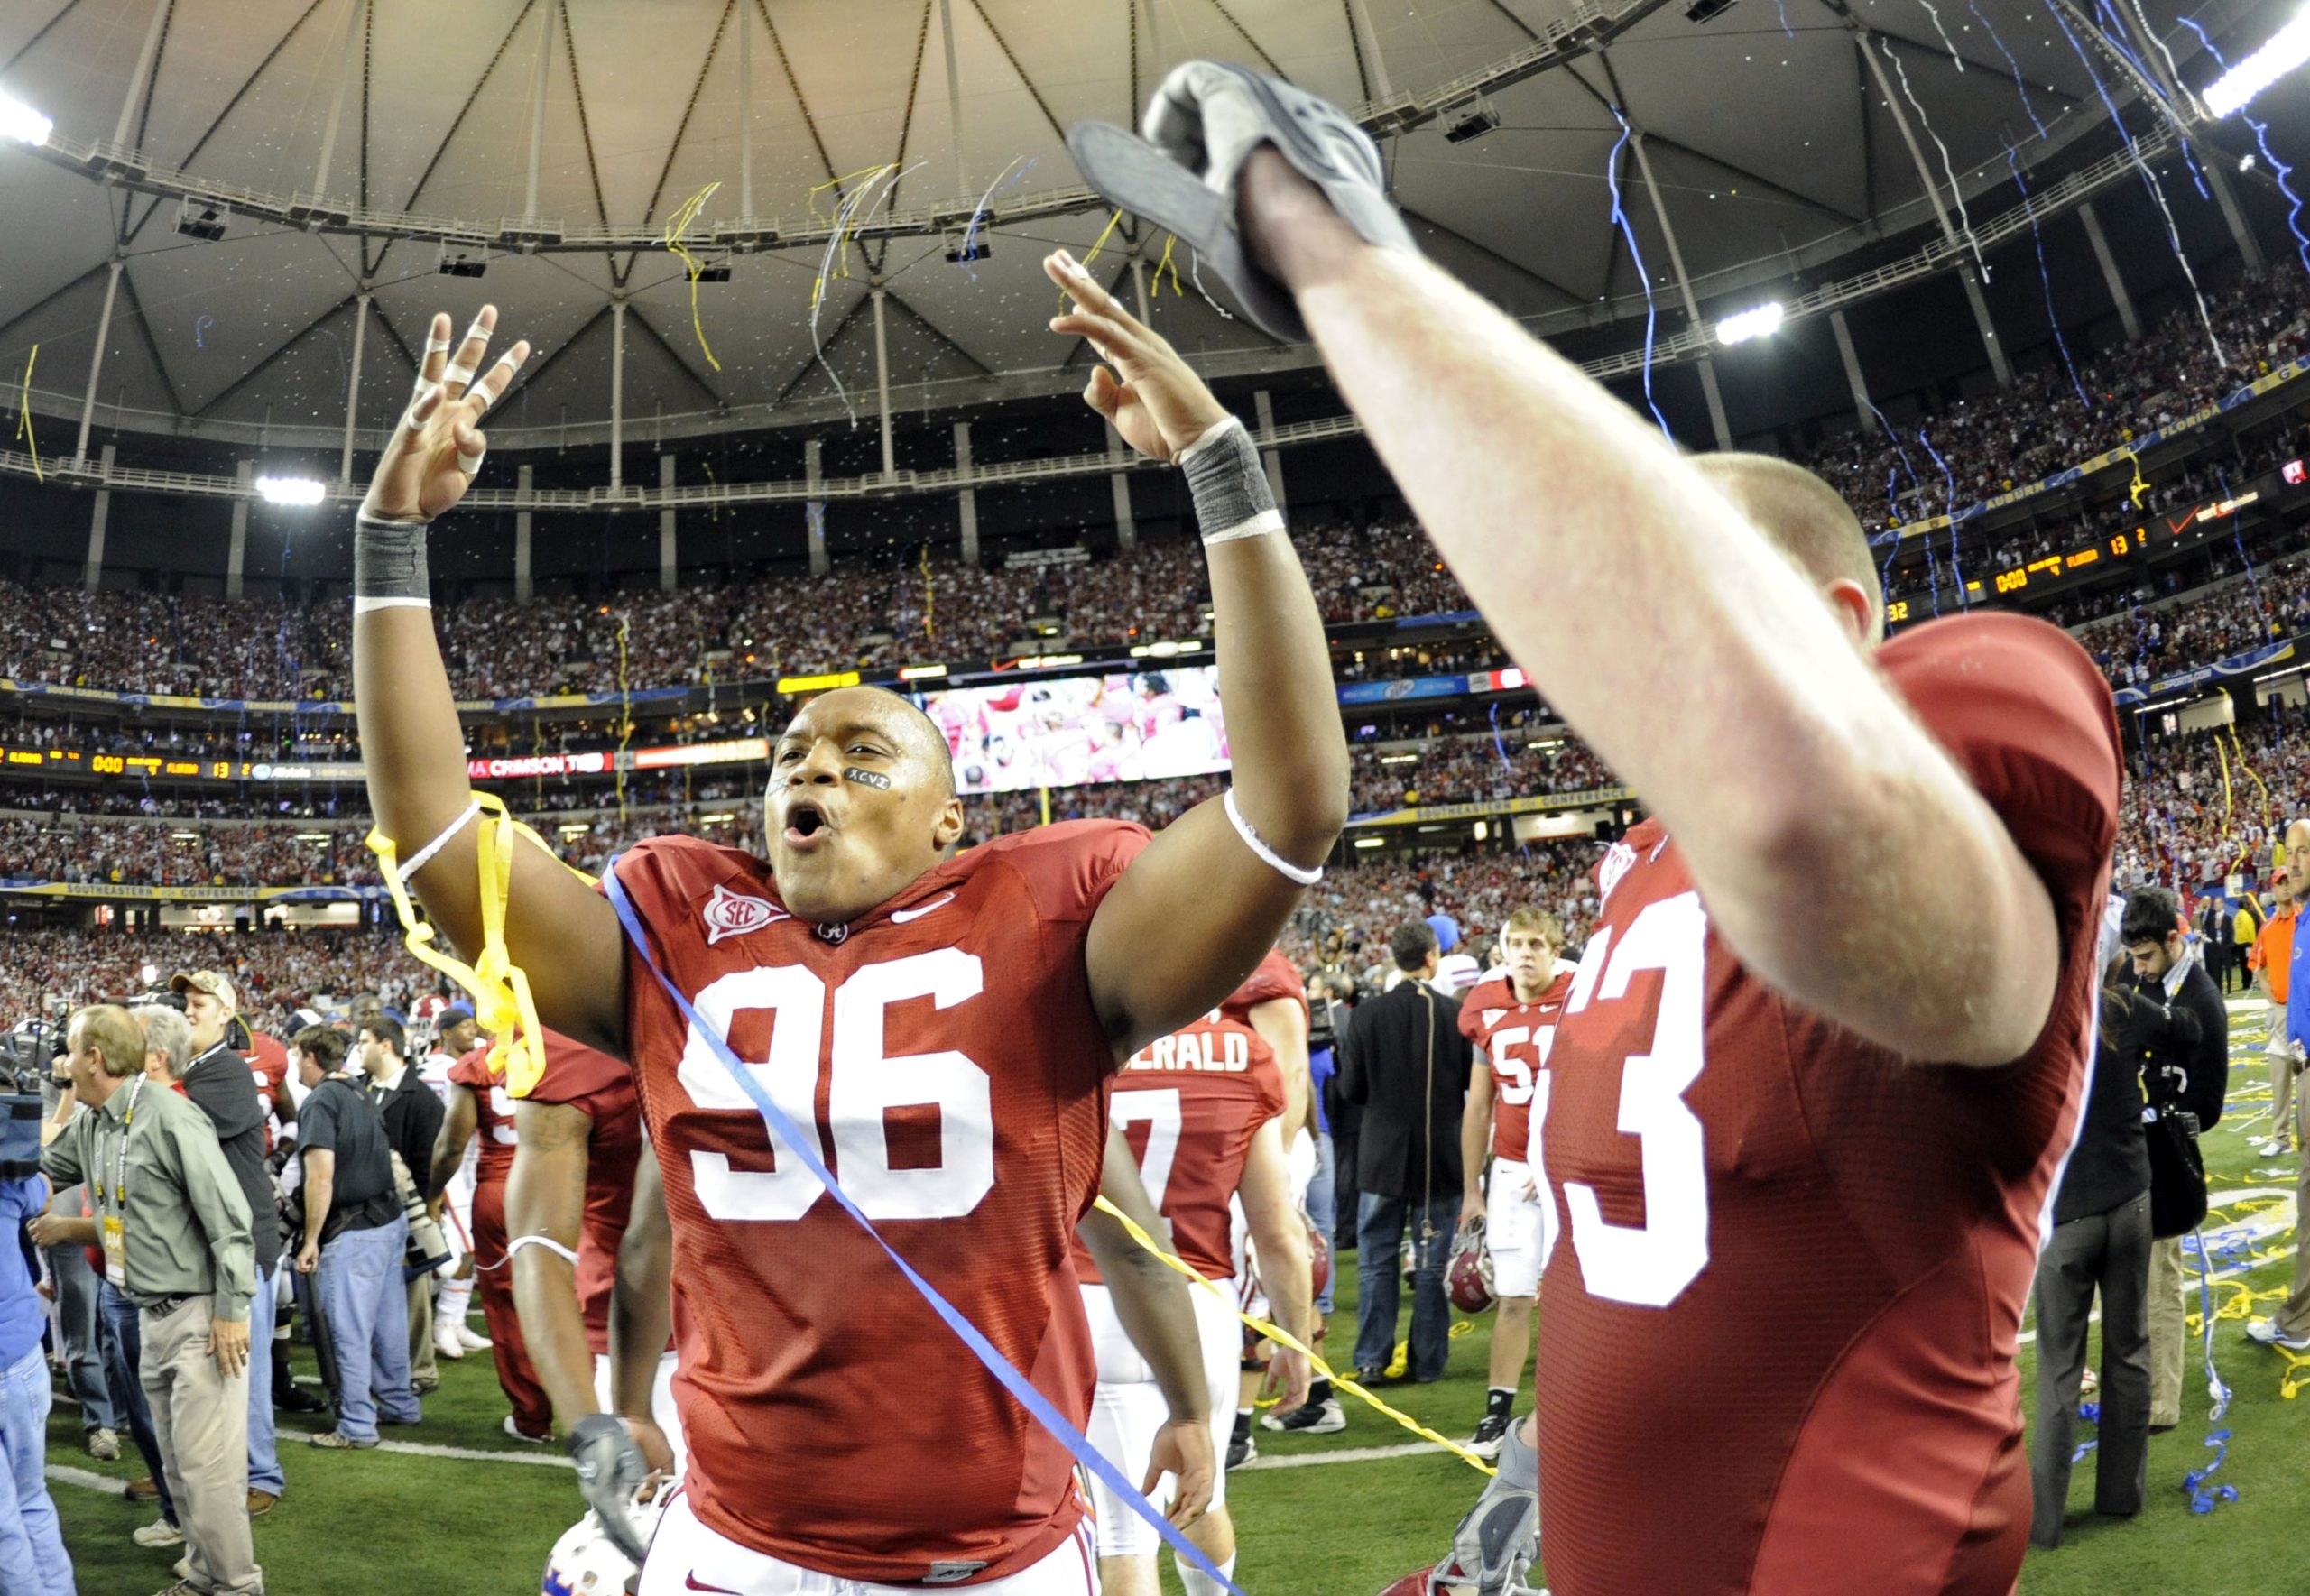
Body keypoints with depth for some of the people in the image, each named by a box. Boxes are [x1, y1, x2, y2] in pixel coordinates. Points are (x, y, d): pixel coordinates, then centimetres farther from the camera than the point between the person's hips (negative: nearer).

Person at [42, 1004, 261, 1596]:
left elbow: (229, 1218, -19)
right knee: (178, 1462, 16)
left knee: (206, 1461, -5)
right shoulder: (89, 1126, 8)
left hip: (200, 1313, -9)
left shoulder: (170, 1115, -18)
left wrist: (231, 1311, -20)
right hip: (153, 1314, 9)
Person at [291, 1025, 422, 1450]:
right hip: (390, 1220, 9)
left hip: (353, 1231, -9)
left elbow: (321, 1176, -18)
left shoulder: (320, 1101, -11)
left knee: (349, 1332, -1)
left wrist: (310, 1239, -13)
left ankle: (357, 1427, 5)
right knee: (387, 1321, 18)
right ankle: (399, 1404, 29)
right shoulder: (359, 1094, 15)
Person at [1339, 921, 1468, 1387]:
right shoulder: (1457, 1014, -10)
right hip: (1441, 1155, 0)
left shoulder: (1367, 1016, -10)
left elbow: (1351, 1089, -4)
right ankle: (1428, 1361, 15)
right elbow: (1473, 1082, -2)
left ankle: (1371, 1360, 9)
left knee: (1376, 1262, 9)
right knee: (1432, 1264, 10)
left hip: (1383, 1154, 0)